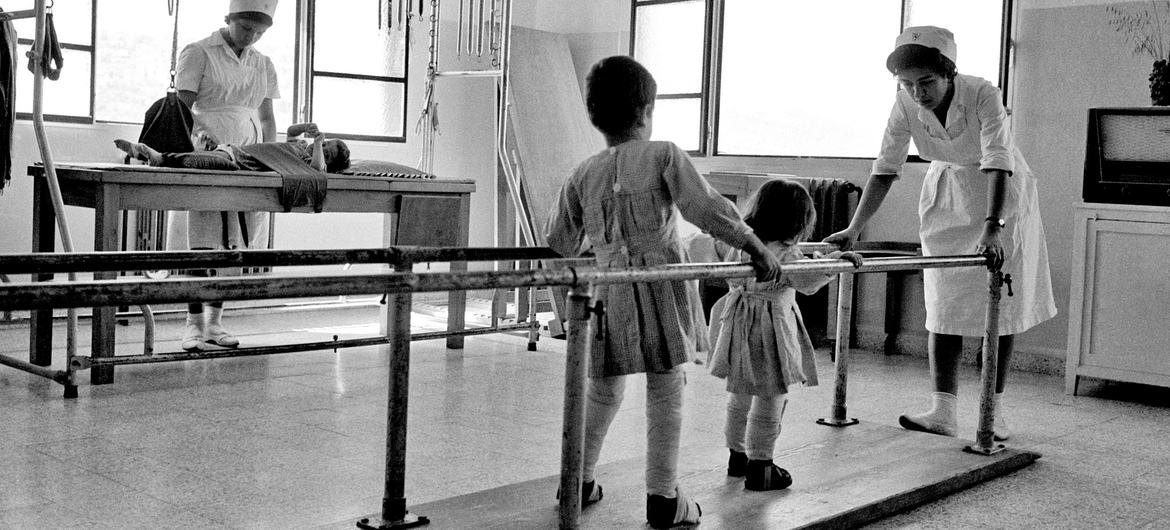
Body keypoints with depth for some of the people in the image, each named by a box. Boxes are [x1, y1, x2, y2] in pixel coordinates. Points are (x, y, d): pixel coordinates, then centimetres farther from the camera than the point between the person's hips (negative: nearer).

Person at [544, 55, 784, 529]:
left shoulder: (583, 176, 8)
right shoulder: (664, 156, -3)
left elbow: (560, 244, 13)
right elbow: (707, 209, -10)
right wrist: (758, 250, -3)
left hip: (609, 292, 4)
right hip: (660, 289, -4)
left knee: (603, 392, 18)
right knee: (665, 392, 3)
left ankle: (579, 483, 27)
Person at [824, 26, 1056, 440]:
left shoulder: (983, 96, -30)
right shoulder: (905, 105, -18)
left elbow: (998, 166, -38)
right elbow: (885, 170, -14)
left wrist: (992, 230, -49)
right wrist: (854, 229, -21)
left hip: (1002, 194, -3)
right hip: (947, 196, 4)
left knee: (1002, 301, 0)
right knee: (943, 302, -2)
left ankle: (994, 409, 8)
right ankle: (943, 411, -1)